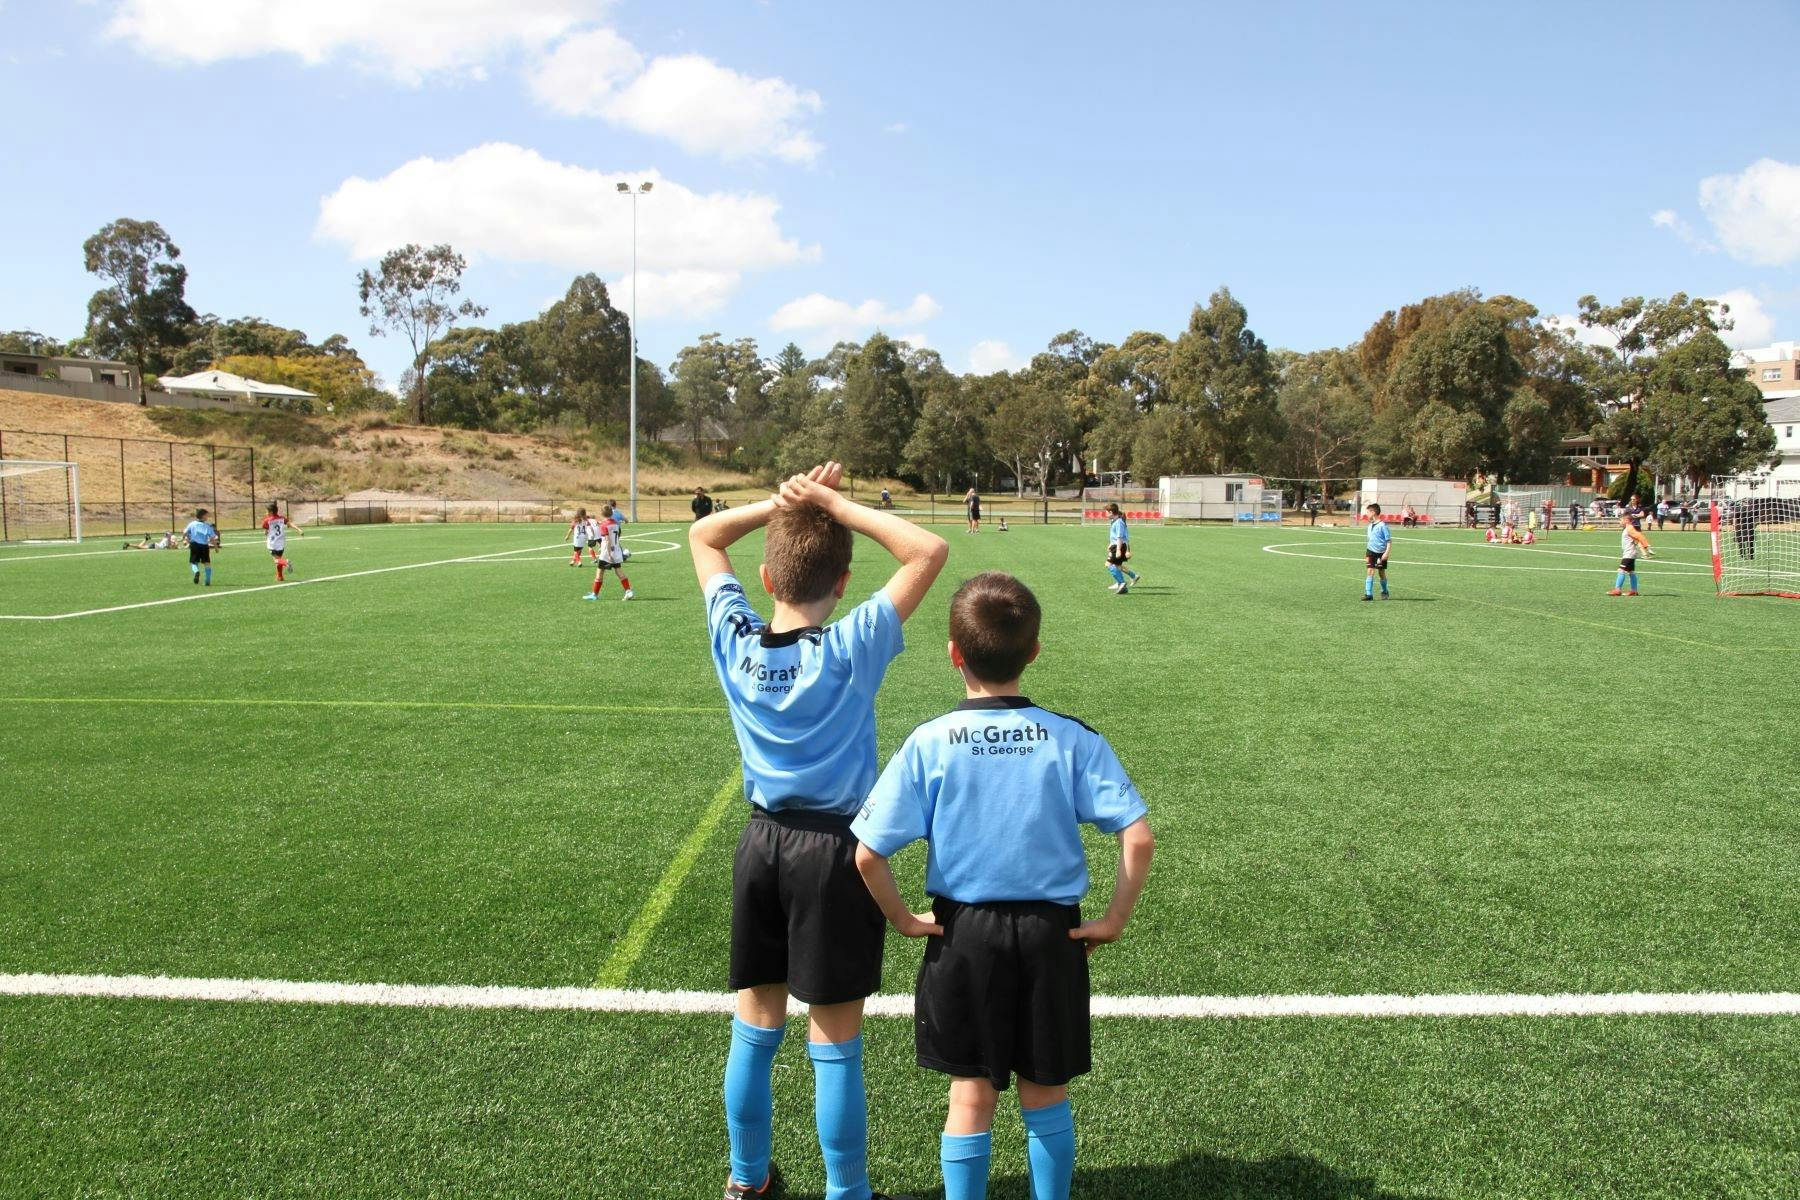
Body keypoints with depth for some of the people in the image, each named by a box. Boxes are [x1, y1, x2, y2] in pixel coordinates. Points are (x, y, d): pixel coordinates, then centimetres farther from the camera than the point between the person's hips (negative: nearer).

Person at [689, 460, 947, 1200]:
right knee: (835, 1043, 7)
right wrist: (837, 505, -16)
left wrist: (781, 501, -4)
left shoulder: (734, 640, -7)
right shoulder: (851, 648, -18)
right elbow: (930, 552, -16)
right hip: (836, 849, -4)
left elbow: (702, 536, 8)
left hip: (761, 842, 4)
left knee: (755, 1026, 18)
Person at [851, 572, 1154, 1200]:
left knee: (971, 1095, 14)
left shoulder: (928, 743, -12)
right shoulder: (1072, 739, -10)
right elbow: (1139, 839, -15)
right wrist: (1115, 919, -3)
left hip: (961, 935, 0)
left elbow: (867, 853, -14)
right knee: (1047, 1096, 18)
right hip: (1051, 934, 1)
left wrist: (903, 918, -1)